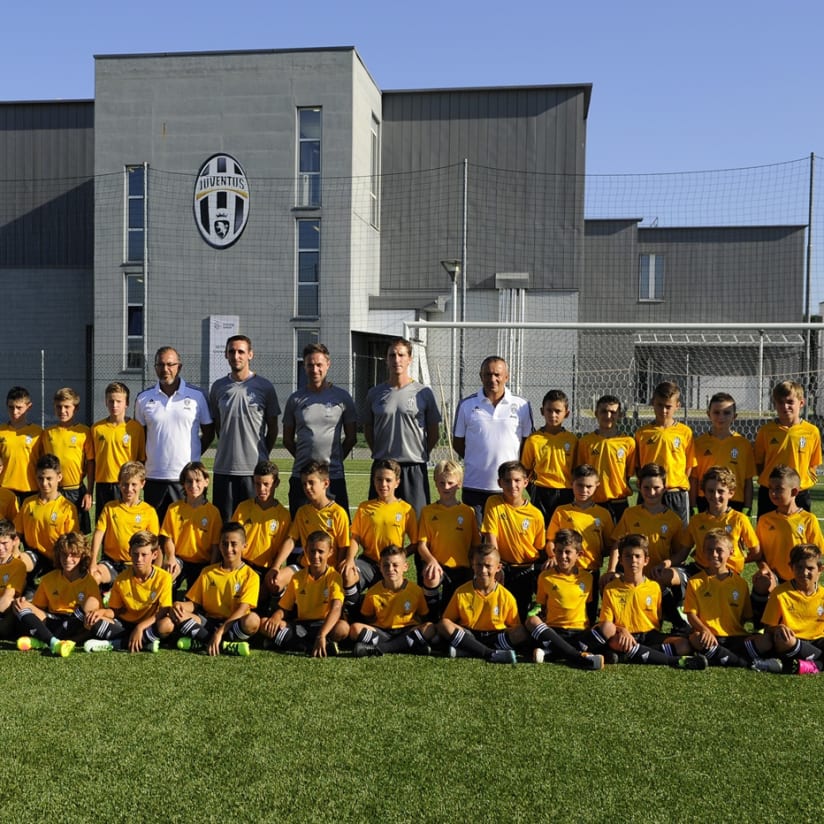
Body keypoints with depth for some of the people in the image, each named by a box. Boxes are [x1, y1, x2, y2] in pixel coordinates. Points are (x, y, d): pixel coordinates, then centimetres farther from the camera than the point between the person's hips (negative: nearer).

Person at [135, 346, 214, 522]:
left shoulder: (196, 396, 2)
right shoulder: (144, 399, 6)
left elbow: (208, 433, 10)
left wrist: (193, 456, 4)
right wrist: (144, 460, 3)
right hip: (154, 477, 1)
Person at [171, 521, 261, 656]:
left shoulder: (250, 575, -3)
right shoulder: (208, 572, 10)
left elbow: (242, 609, -13)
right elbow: (194, 603, 9)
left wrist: (219, 632, -25)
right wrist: (181, 606, -15)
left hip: (232, 625, -4)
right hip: (208, 622, 4)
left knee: (253, 620, -35)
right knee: (175, 612, -20)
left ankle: (200, 642, -22)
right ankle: (224, 646, -24)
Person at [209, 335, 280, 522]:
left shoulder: (264, 387, -1)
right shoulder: (218, 387, 7)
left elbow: (273, 428, 6)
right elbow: (216, 426, 17)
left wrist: (262, 456, 6)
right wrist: (229, 447, 12)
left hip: (255, 468, -2)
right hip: (223, 467, 3)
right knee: (223, 522, 7)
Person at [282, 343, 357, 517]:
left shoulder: (342, 397, 3)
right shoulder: (295, 399, 6)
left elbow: (351, 437, 9)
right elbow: (287, 439, 13)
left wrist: (335, 460, 7)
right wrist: (304, 458, 8)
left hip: (334, 476, -1)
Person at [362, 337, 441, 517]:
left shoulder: (424, 393, 1)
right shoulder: (375, 393, 6)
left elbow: (434, 433, 8)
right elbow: (368, 429, 16)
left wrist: (420, 455, 5)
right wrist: (380, 454, 9)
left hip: (414, 468, -2)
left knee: (416, 520, 1)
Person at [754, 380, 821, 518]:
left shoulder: (812, 431, -2)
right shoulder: (766, 431, -1)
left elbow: (813, 465, 8)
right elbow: (758, 463, 7)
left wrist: (803, 482, -5)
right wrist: (767, 481, -5)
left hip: (800, 495, 0)